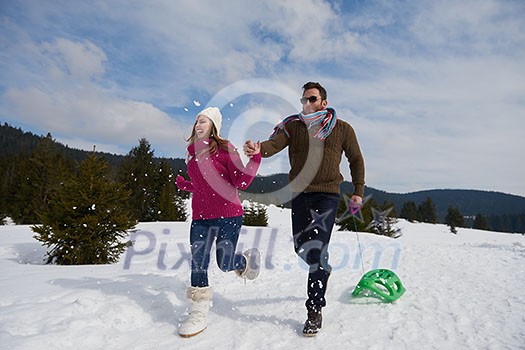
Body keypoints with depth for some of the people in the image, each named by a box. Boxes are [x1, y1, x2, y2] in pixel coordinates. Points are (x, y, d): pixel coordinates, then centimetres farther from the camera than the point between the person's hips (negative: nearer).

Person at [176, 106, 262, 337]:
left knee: (225, 264, -1)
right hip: (200, 217, 5)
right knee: (198, 264, 0)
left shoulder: (225, 149, -6)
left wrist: (255, 158, -20)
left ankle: (247, 260, 35)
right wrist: (183, 184, 20)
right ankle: (198, 316, 14)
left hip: (228, 215, -5)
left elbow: (241, 182, -11)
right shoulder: (193, 152, 13)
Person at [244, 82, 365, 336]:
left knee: (316, 249, -12)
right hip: (299, 193, 3)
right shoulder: (293, 125, 4)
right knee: (301, 247, 12)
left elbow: (356, 160, 13)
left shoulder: (342, 129, 3)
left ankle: (315, 310, 2)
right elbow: (275, 143, -14)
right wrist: (259, 148, -37)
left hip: (327, 194, -3)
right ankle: (322, 272, 45)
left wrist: (358, 191, 8)